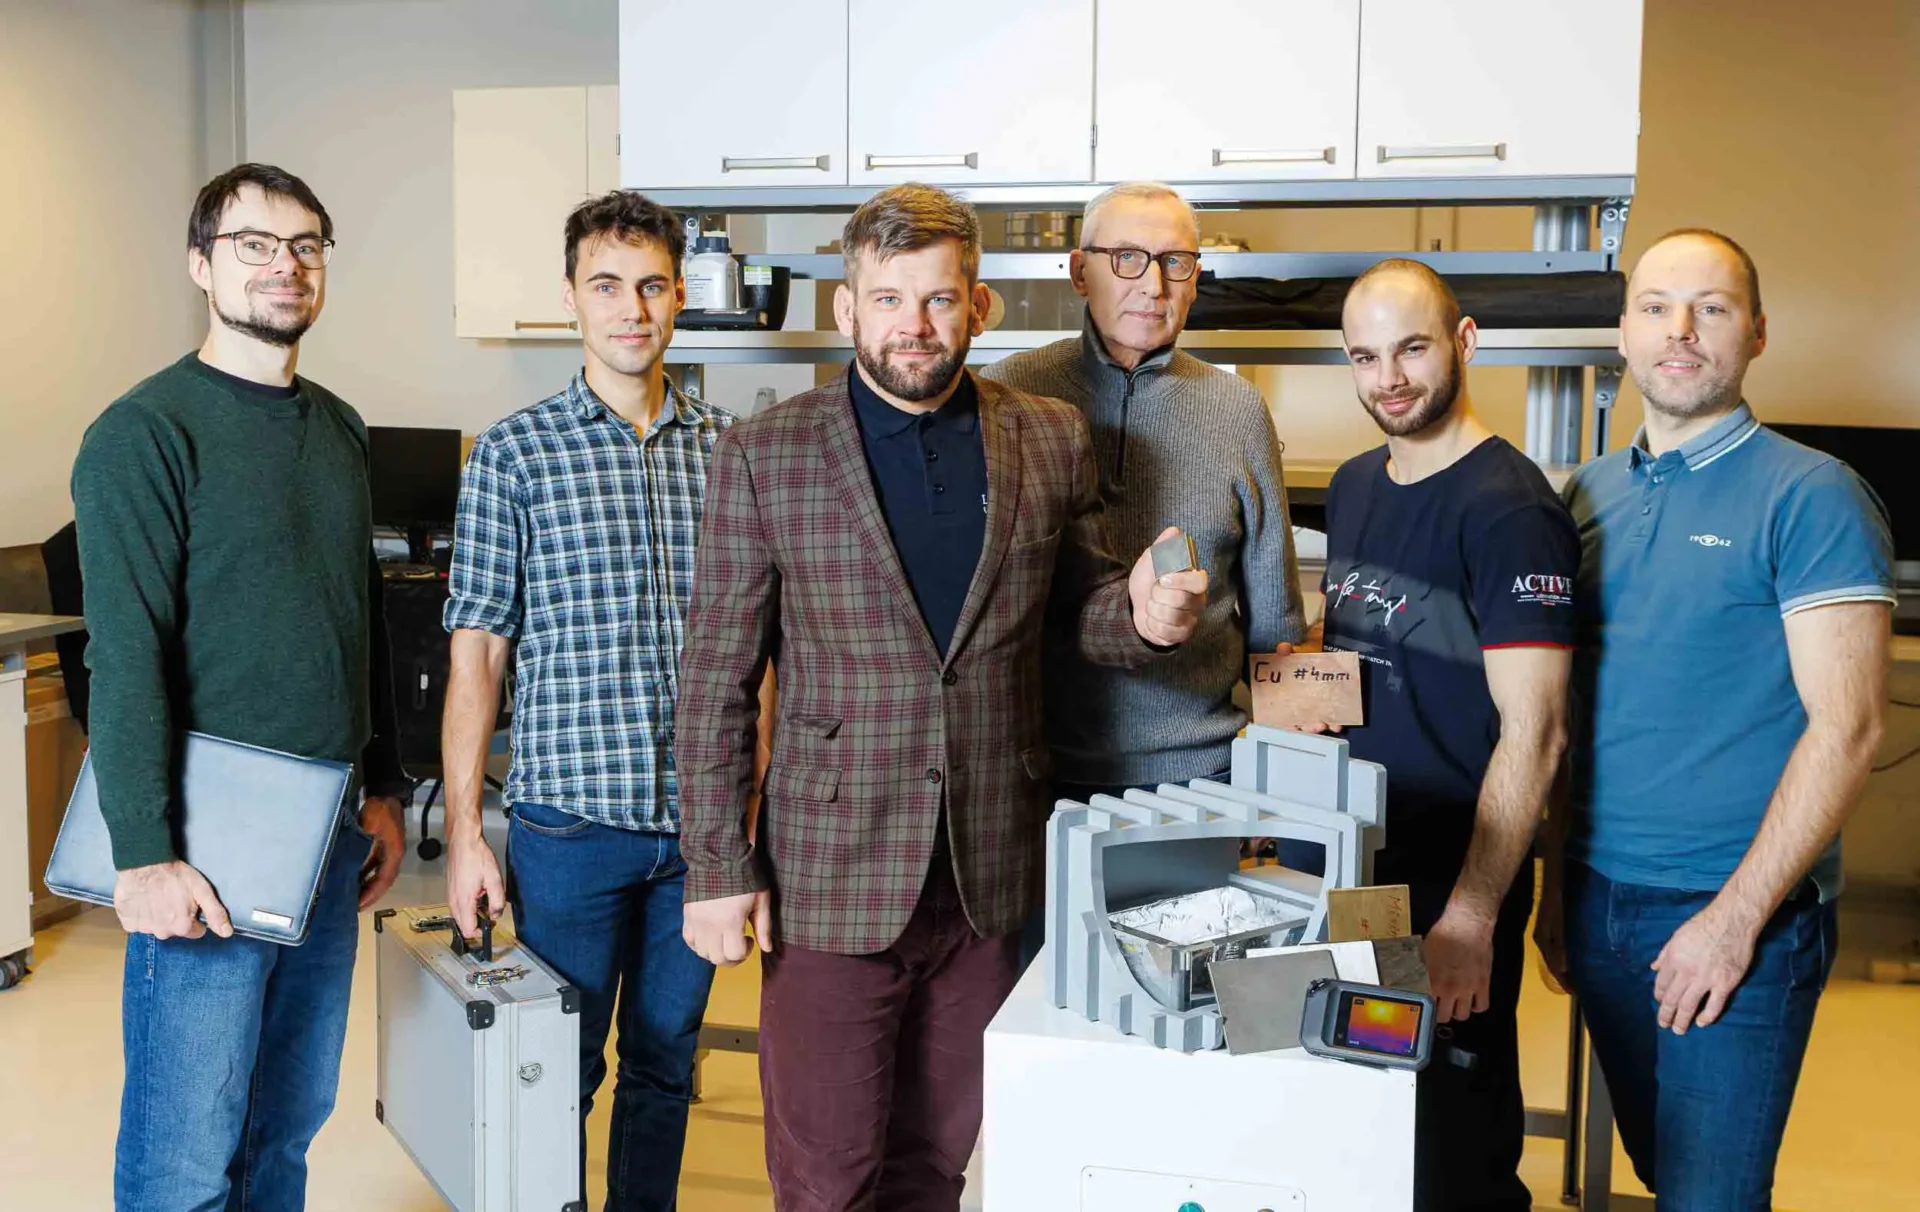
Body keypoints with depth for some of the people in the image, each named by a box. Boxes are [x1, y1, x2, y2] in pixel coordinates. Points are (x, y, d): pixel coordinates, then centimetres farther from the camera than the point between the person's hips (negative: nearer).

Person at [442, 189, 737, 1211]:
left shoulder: (728, 449, 5)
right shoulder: (514, 454, -3)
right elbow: (477, 654, -3)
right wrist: (462, 832, -5)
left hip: (701, 819, 3)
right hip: (570, 818, -3)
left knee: (667, 1061, 17)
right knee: (558, 1068, 9)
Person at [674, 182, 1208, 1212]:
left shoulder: (1052, 442, 2)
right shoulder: (763, 457, -5)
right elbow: (715, 680, -3)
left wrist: (1142, 616, -11)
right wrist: (718, 868, -6)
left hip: (990, 877, 3)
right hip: (831, 876, -2)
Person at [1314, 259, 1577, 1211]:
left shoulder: (1506, 509, -15)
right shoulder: (1354, 486, 9)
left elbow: (1533, 731, -19)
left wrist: (1470, 917, -21)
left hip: (1453, 882, -7)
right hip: (1345, 866, 7)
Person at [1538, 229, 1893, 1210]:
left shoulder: (1810, 497, -8)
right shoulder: (1592, 496, 8)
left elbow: (1846, 726, -14)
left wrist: (1735, 918, -18)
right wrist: (1557, 880, 10)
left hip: (1738, 910, -5)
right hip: (1598, 899, 6)